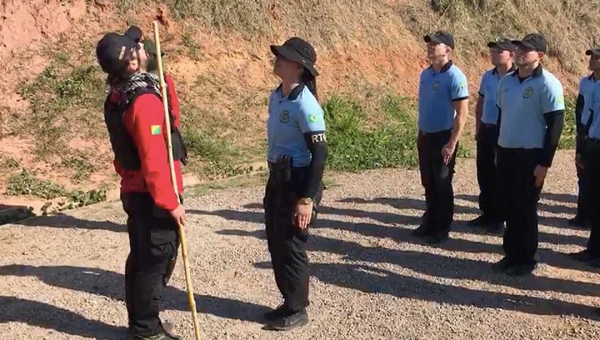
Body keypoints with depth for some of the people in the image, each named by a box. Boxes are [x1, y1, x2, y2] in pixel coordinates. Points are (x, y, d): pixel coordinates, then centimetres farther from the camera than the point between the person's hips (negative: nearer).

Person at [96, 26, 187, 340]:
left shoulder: (116, 97, 6)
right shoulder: (144, 100, -24)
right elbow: (154, 159, -25)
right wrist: (170, 202, -21)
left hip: (133, 190, 9)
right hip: (152, 194, -9)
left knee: (141, 256, 18)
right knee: (157, 259, 2)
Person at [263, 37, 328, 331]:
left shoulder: (305, 104, -20)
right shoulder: (276, 96, 6)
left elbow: (320, 154, -21)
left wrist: (307, 199, -22)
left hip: (298, 181, -9)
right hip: (277, 178, 9)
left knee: (291, 247, 3)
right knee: (275, 244, 16)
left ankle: (297, 311, 21)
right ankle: (289, 304, 33)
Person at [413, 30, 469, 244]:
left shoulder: (454, 76, -16)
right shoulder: (425, 74, 7)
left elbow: (462, 113, -18)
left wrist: (451, 144, -20)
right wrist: (420, 134, 15)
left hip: (443, 138, -7)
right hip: (425, 136, 7)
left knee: (442, 184, 3)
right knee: (428, 183, 15)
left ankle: (442, 229, 15)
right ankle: (430, 222, 28)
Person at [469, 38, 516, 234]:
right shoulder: (487, 76, 8)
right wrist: (478, 128, 13)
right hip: (486, 130, 6)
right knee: (484, 174, 12)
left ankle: (499, 217, 16)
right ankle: (487, 213, 25)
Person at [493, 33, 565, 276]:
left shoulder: (547, 84, -12)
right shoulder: (506, 81, 9)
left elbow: (555, 126, -13)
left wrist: (544, 163, -15)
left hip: (530, 155, -6)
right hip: (505, 152, 7)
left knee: (525, 209, 2)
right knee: (508, 206, 12)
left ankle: (526, 259, 16)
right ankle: (511, 254, 24)